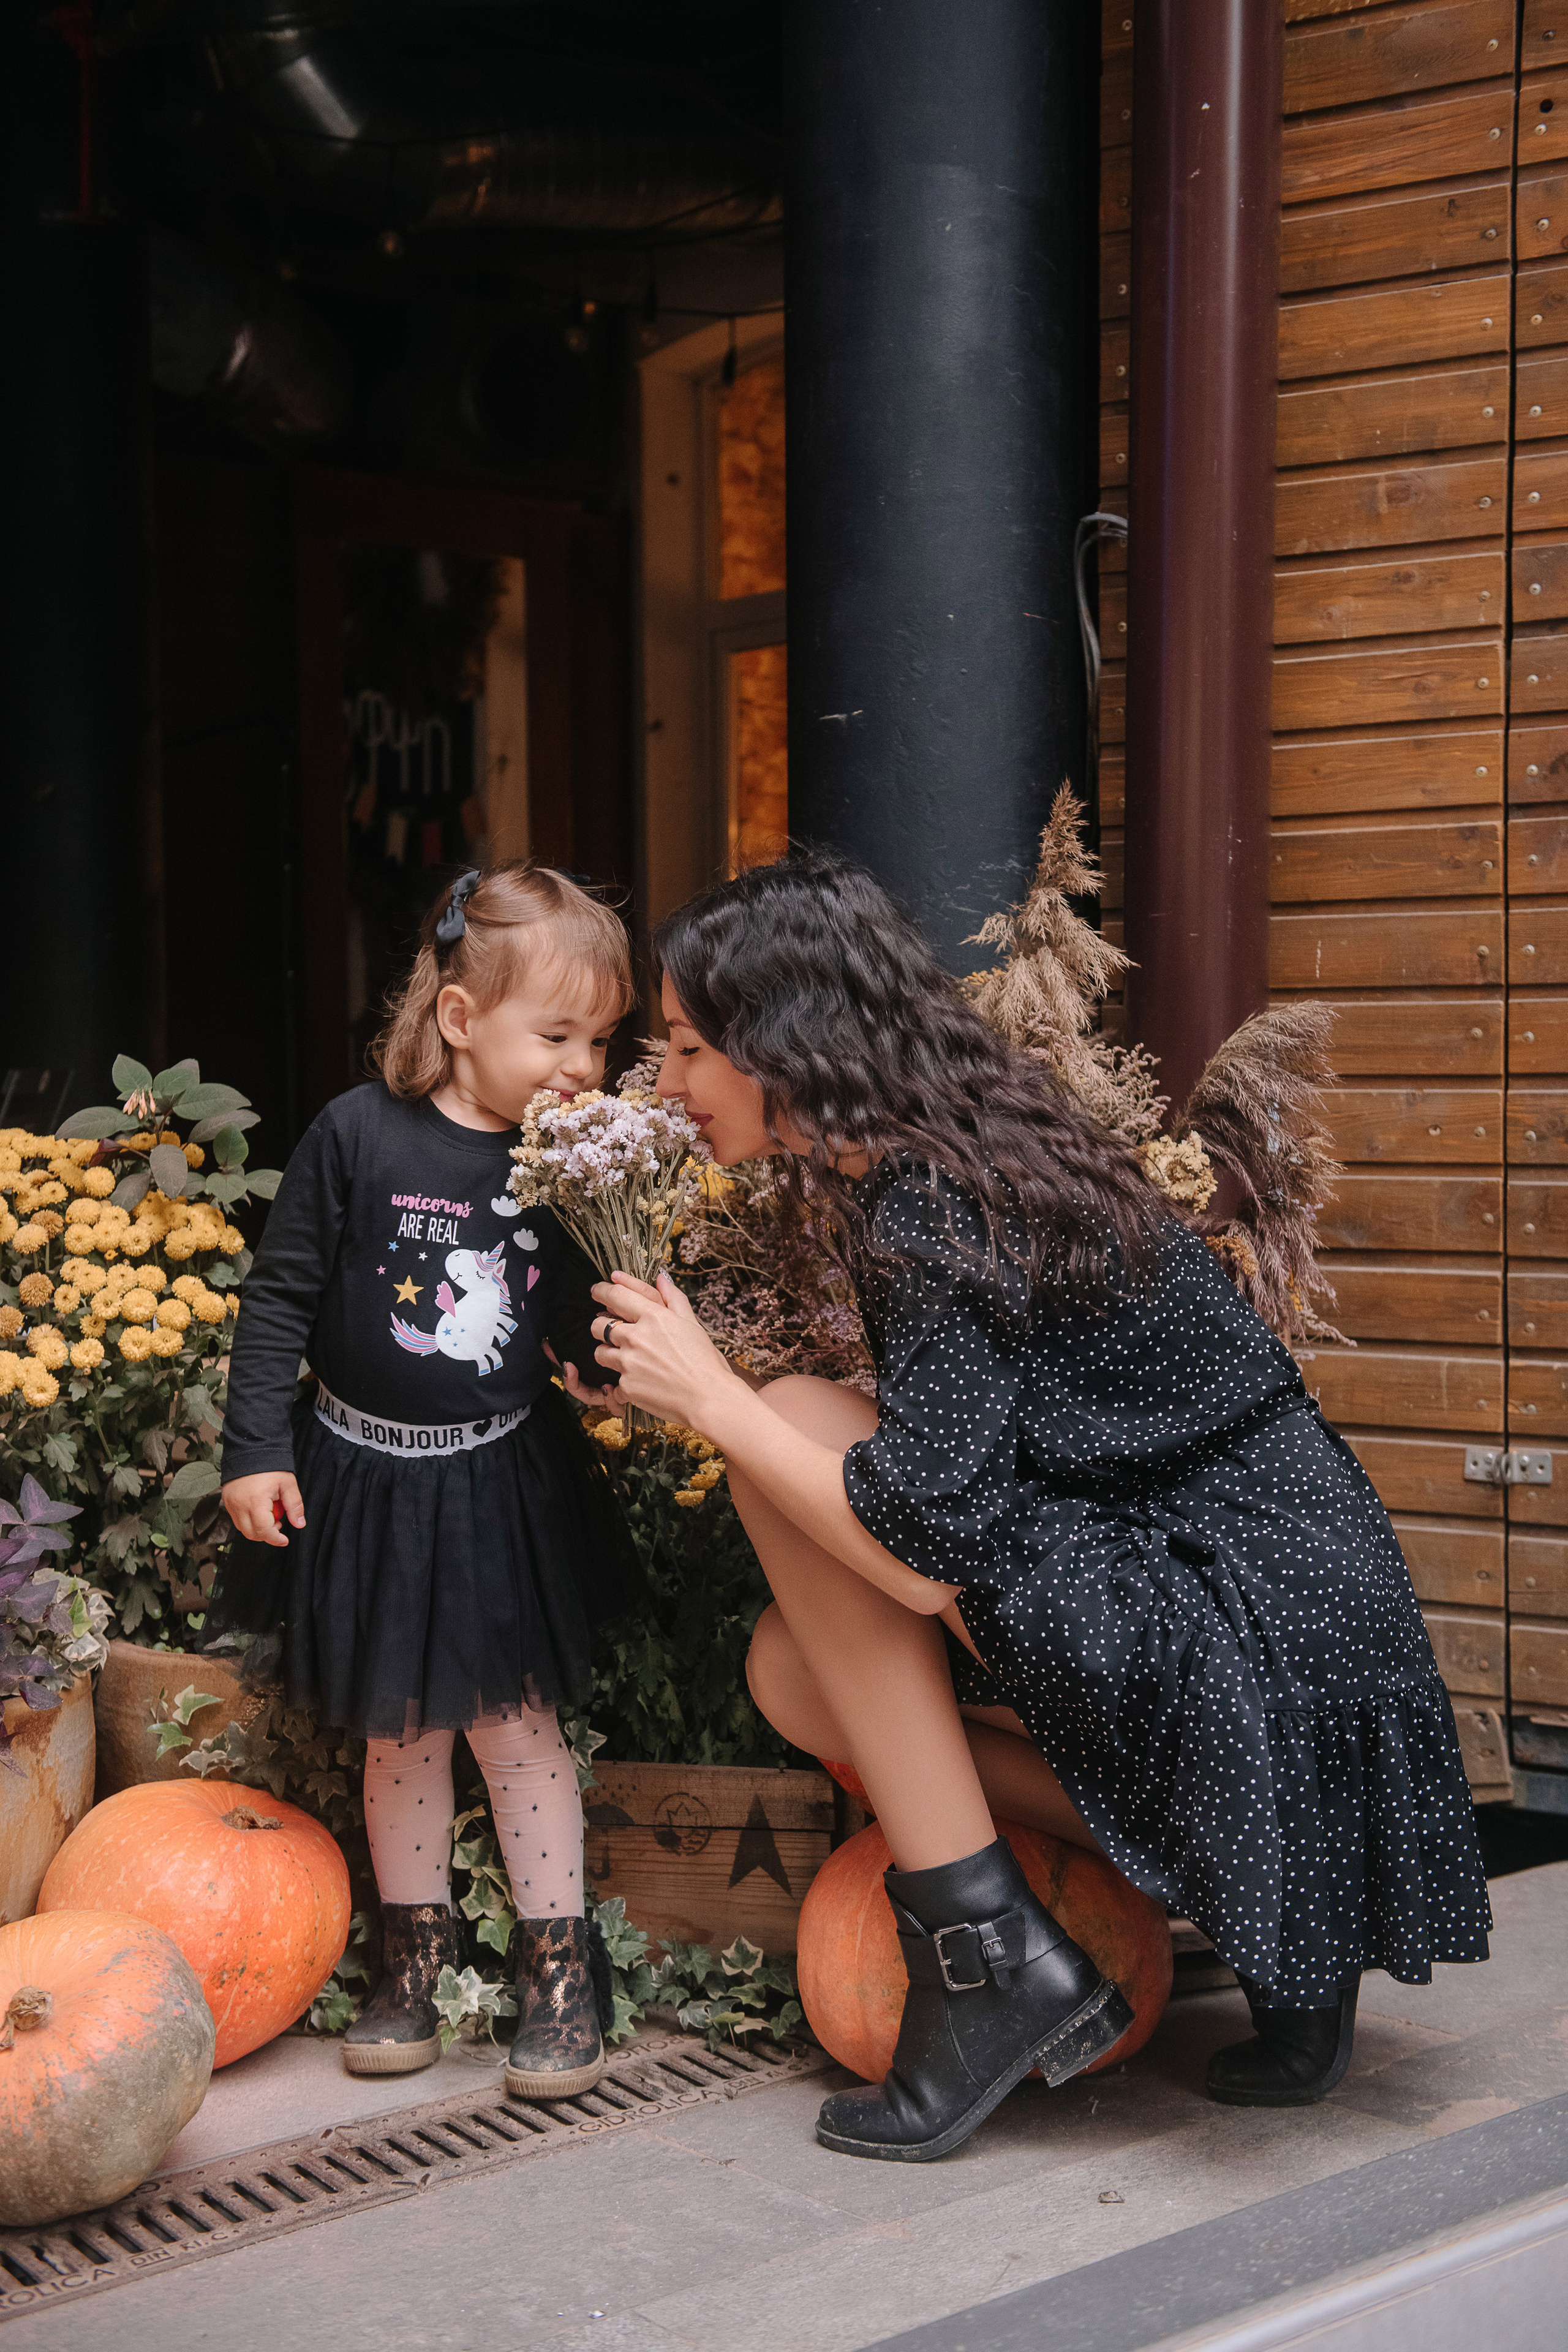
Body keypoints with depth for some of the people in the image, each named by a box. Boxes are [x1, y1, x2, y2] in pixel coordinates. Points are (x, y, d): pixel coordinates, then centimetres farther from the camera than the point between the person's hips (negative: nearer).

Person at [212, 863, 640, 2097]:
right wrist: (256, 1451, -8)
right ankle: (415, 1956, 28)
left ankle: (557, 1967, 17)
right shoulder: (360, 1134, -13)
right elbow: (280, 1298, -7)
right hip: (364, 1474, 0)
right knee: (401, 1729, 13)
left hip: (504, 1483, 1)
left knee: (516, 1719, 5)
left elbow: (585, 1338, -1)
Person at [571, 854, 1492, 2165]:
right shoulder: (957, 1147, 8)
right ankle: (1266, 1906, 7)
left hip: (1254, 1638, -9)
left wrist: (709, 1395, -14)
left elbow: (925, 1553, -25)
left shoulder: (928, 1210, -20)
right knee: (797, 1670, 5)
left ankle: (987, 1957, -8)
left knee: (796, 1423, -13)